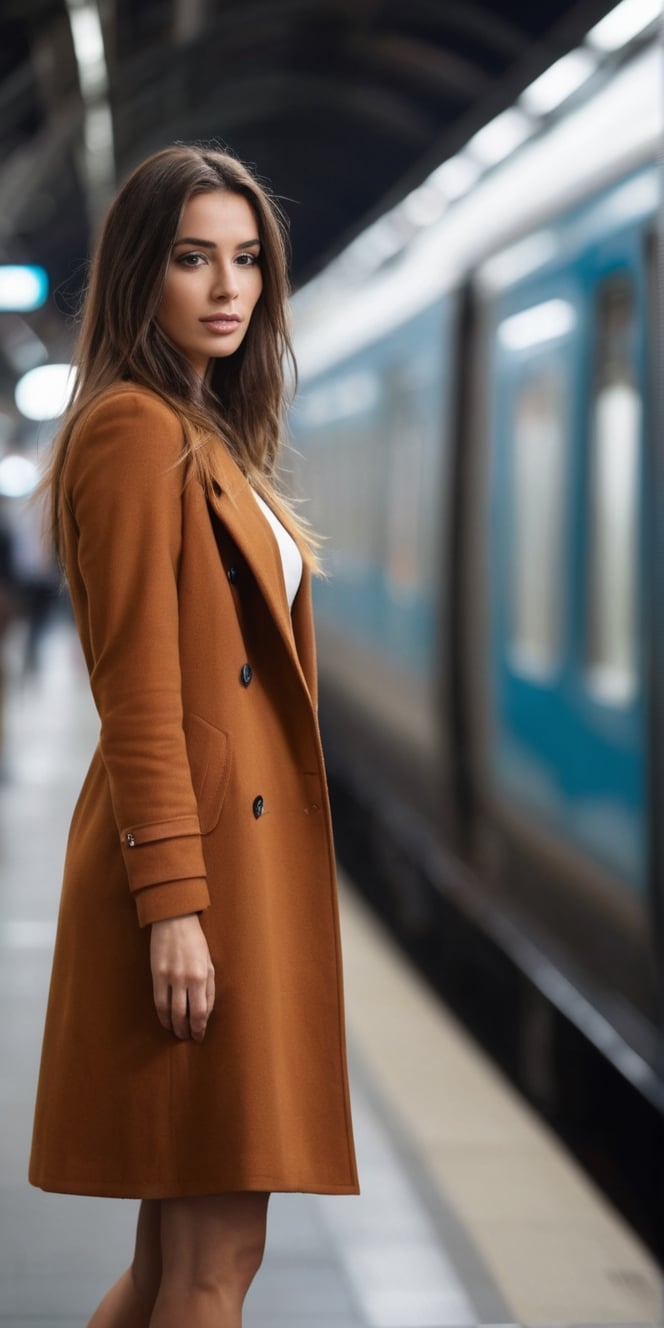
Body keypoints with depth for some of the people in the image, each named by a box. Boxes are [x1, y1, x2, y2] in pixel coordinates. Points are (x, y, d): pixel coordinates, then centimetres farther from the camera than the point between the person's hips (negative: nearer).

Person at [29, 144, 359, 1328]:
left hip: (243, 850, 10)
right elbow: (138, 690, -16)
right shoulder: (135, 428, -10)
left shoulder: (212, 438, 20)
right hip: (191, 857, -10)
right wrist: (173, 903, -20)